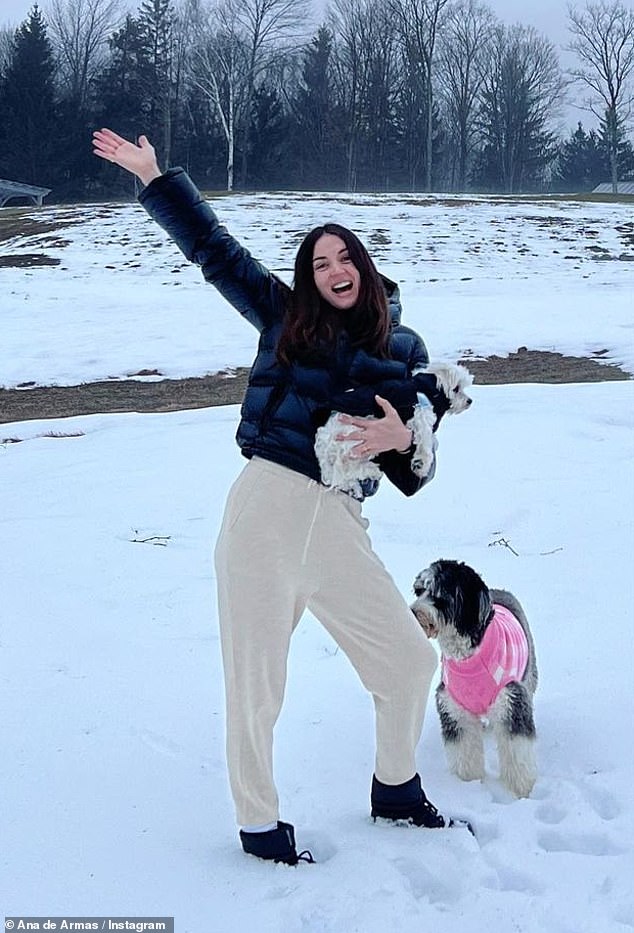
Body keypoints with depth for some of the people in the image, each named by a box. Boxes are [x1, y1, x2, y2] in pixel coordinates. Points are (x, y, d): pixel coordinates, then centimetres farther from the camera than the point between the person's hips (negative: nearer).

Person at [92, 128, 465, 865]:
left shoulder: (404, 350, 13)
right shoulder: (284, 319, 9)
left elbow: (413, 469, 12)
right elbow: (213, 249, 10)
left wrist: (400, 439, -10)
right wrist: (152, 175, 8)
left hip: (338, 525, 3)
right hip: (265, 509, -2)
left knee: (409, 660, 10)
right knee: (256, 686, 3)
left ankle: (395, 791, 36)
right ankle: (258, 825, 26)